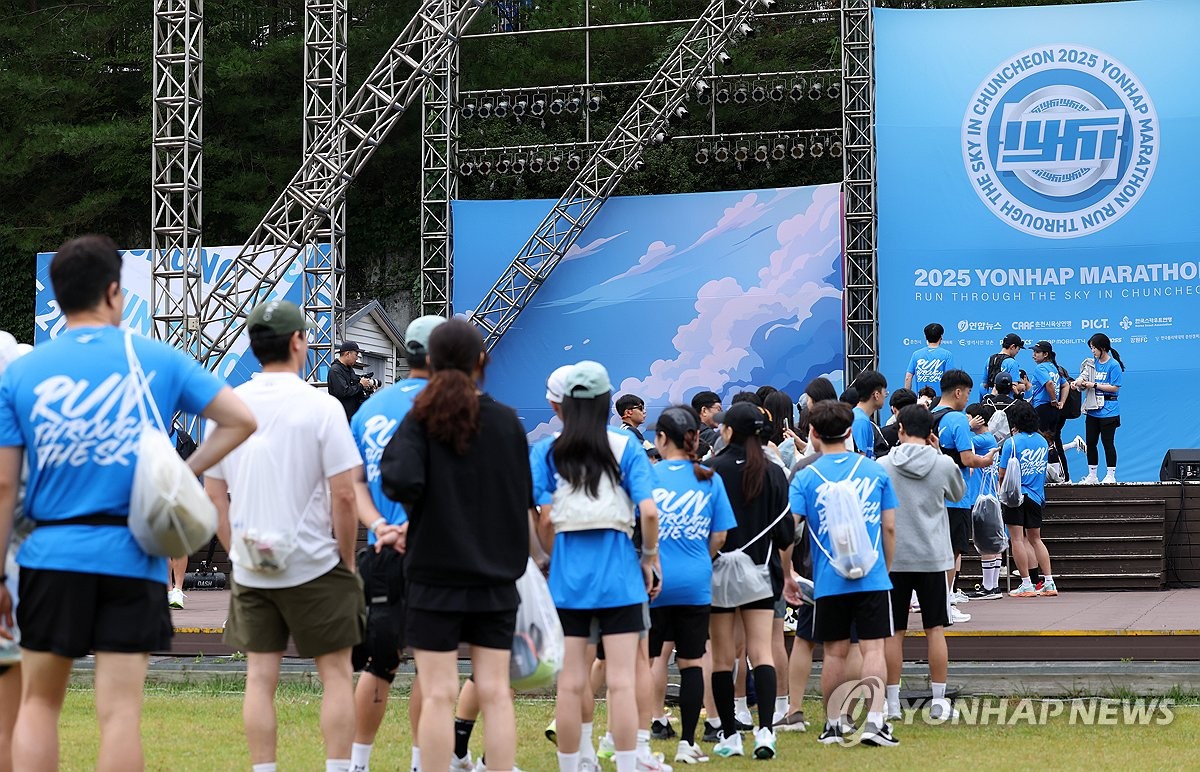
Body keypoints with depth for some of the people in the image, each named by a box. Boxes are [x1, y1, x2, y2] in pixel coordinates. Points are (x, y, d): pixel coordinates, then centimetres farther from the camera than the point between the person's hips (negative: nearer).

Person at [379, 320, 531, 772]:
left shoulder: (421, 419, -7)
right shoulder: (507, 421, 2)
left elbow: (403, 482, -22)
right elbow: (525, 497, 8)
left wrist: (390, 466, -1)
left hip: (436, 574, -2)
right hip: (496, 577, 2)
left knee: (437, 695, -1)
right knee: (495, 692, 4)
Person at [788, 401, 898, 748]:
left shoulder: (805, 477, -2)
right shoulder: (875, 470, 4)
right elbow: (889, 528, 6)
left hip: (828, 580, 0)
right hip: (873, 578, 0)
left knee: (835, 653, 10)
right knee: (873, 648, -1)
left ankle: (834, 723, 17)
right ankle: (874, 721, -10)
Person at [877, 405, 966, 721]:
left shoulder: (882, 466, -5)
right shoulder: (944, 464, -3)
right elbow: (959, 493, 17)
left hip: (893, 558, 0)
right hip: (933, 557, 0)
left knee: (893, 632, 6)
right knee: (935, 629, 7)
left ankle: (892, 701, 7)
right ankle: (939, 701, 8)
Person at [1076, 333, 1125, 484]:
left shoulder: (1114, 365, -10)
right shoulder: (1093, 363, 10)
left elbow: (1114, 388, -15)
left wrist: (1094, 385, -16)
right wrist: (1083, 383, -5)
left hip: (1108, 411, -7)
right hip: (1092, 410, 7)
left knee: (1108, 443, -1)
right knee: (1090, 442, 8)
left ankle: (1111, 476, 8)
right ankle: (1092, 476, 16)